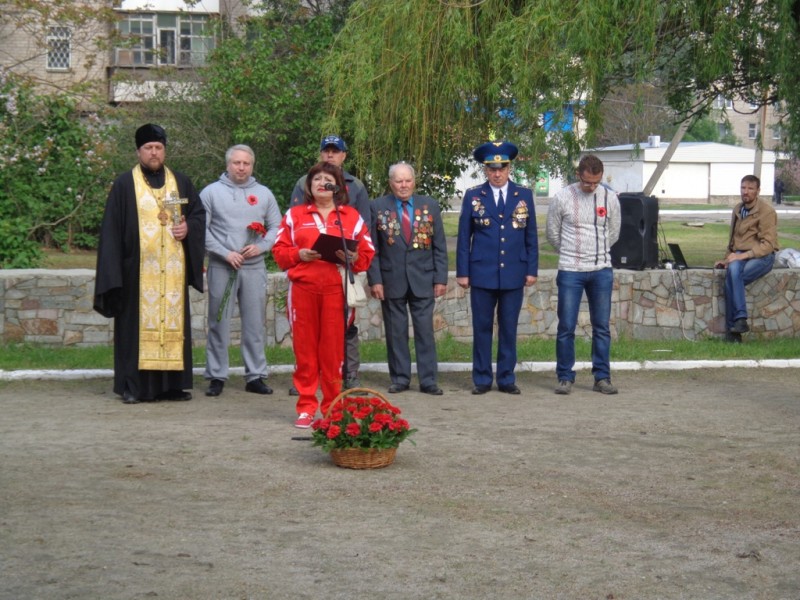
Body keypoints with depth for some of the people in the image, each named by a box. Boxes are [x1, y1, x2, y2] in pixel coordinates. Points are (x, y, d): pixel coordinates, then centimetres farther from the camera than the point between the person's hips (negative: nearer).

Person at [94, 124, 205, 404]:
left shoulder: (180, 182, 13)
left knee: (173, 320, 3)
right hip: (138, 269, -3)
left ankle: (172, 384, 8)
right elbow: (111, 228, 0)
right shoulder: (124, 184, 3)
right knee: (138, 323, -3)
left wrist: (188, 228, -5)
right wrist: (113, 270, -8)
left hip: (173, 270, 3)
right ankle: (133, 386, 0)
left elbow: (199, 212, 18)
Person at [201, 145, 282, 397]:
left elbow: (276, 228, 11)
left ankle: (255, 376, 10)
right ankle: (216, 376, 6)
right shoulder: (211, 192, 3)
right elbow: (201, 229, -2)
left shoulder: (264, 194, 11)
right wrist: (225, 253, -12)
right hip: (221, 267, -2)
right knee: (219, 323, 0)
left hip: (254, 267, 2)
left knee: (255, 323, 4)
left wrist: (260, 246, -7)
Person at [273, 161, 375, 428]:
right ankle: (306, 407, 6)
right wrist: (299, 254, -8)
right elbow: (280, 250, 10)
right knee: (304, 346, 0)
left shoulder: (351, 216, 12)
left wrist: (353, 258, -11)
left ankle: (333, 408, 7)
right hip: (303, 287, 1)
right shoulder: (294, 215, 13)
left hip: (336, 288, -1)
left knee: (334, 346, -1)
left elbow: (367, 254, 9)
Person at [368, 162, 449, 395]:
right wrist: (375, 280, -6)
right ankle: (399, 378, 12)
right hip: (391, 280, -1)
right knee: (396, 332, 4)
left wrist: (441, 278, 1)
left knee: (425, 330, 0)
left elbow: (440, 246, 7)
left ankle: (428, 380, 4)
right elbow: (372, 249, 2)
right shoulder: (378, 207, 3)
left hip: (423, 279, 1)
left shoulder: (430, 206, 7)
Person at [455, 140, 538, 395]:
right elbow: (464, 237, 4)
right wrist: (462, 272, 0)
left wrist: (532, 270, 3)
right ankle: (482, 379, 10)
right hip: (482, 273, -1)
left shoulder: (524, 196, 7)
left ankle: (506, 378, 12)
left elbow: (531, 236, 9)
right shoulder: (473, 196, 4)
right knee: (482, 327, 3)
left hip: (514, 274, 1)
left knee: (509, 328, 5)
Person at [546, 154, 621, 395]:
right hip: (570, 271, -2)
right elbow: (553, 234, 7)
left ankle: (602, 377, 13)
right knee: (566, 327, -2)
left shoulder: (610, 198, 1)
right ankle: (565, 377, 8)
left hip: (601, 270, 2)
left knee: (602, 327, 5)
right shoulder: (562, 199, -5)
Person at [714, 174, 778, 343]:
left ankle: (732, 330, -29)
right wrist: (728, 258, 8)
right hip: (739, 256, 5)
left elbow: (768, 244, -14)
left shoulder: (766, 211, -8)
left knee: (731, 278, -32)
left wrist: (742, 255, -22)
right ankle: (740, 319, -33)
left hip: (762, 256, -5)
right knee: (733, 270, -32)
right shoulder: (737, 210, 13)